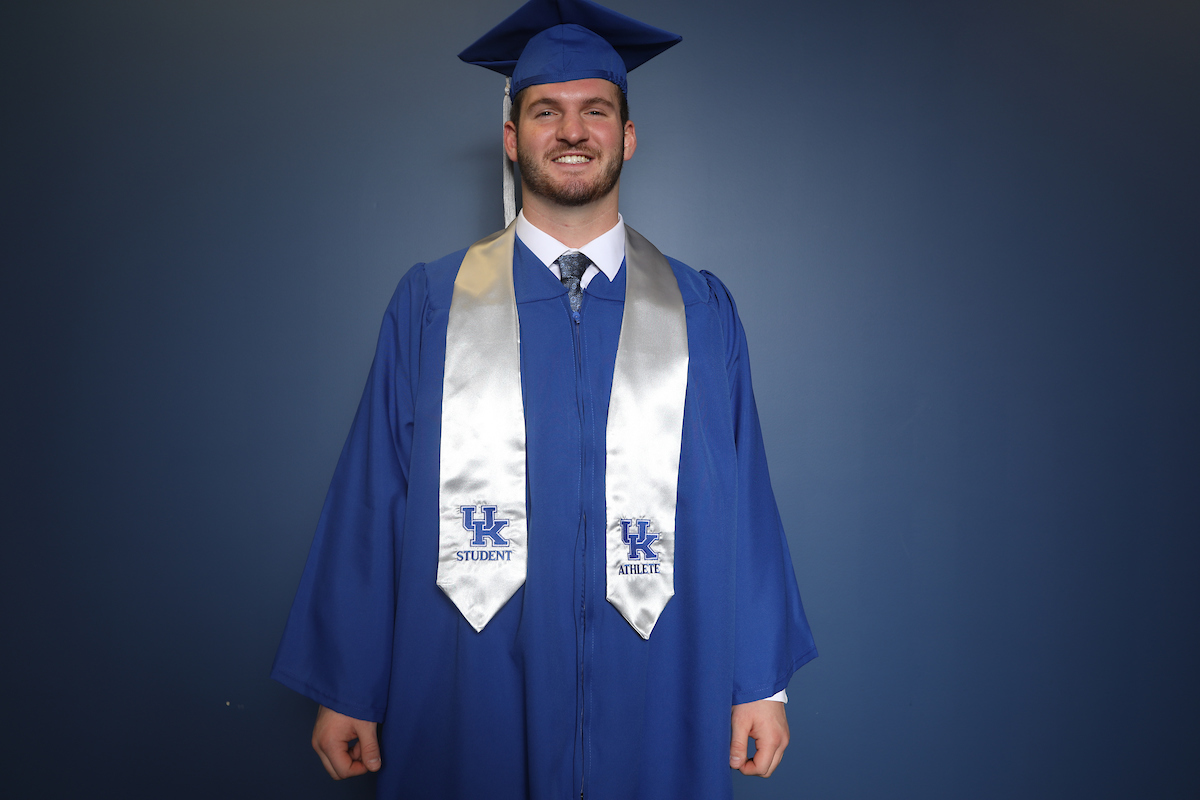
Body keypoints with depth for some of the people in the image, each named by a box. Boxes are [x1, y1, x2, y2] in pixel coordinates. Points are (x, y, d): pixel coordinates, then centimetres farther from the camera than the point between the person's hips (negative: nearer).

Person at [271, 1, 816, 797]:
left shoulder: (701, 312, 2)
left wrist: (763, 679, 1)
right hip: (473, 704, 0)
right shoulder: (430, 306, 0)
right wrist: (346, 689, 1)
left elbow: (743, 499, 2)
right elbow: (372, 500, 0)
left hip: (655, 705, 1)